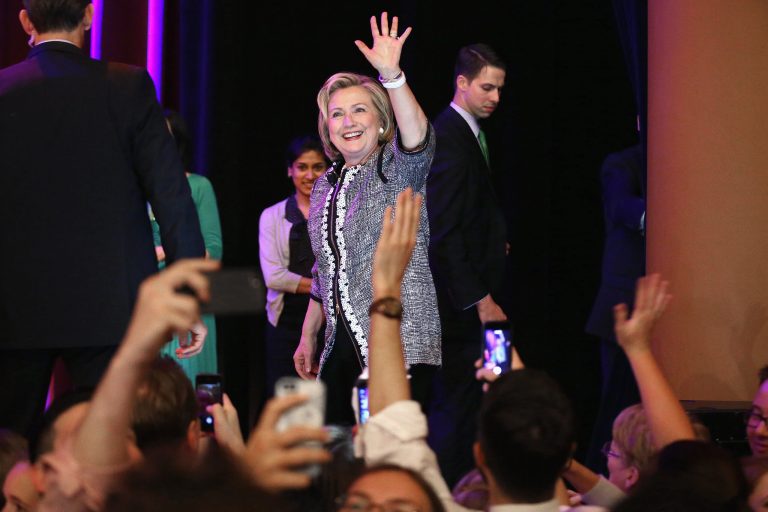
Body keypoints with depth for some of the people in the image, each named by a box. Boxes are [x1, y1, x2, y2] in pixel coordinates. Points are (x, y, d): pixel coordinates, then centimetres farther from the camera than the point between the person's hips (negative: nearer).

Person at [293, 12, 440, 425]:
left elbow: (417, 137, -27)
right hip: (343, 344, 6)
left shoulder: (397, 169, -2)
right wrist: (307, 337, 22)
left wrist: (392, 74, -40)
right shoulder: (326, 186, 17)